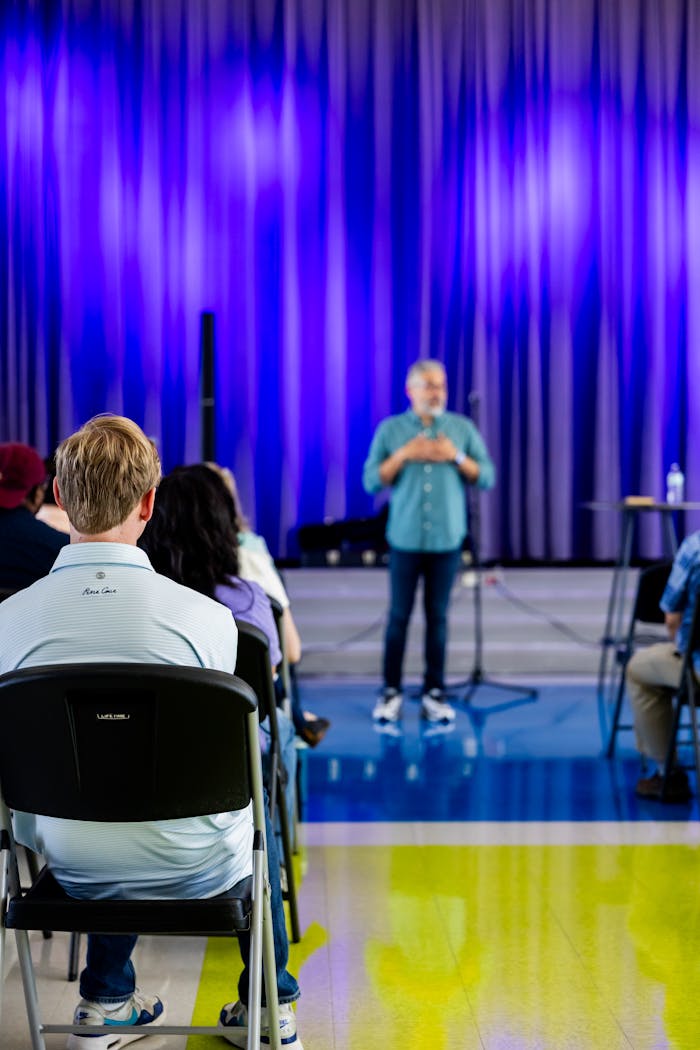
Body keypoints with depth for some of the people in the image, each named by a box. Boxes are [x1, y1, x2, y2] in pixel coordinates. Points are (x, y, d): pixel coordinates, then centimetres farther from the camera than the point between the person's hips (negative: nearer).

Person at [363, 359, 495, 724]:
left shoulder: (462, 428, 5)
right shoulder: (390, 429, 3)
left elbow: (487, 478, 3)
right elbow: (371, 481, -1)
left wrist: (456, 456, -11)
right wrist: (403, 455, -13)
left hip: (446, 540, 1)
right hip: (405, 539, -1)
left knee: (437, 616, 5)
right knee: (399, 615, 1)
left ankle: (434, 693, 10)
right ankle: (391, 692, 8)